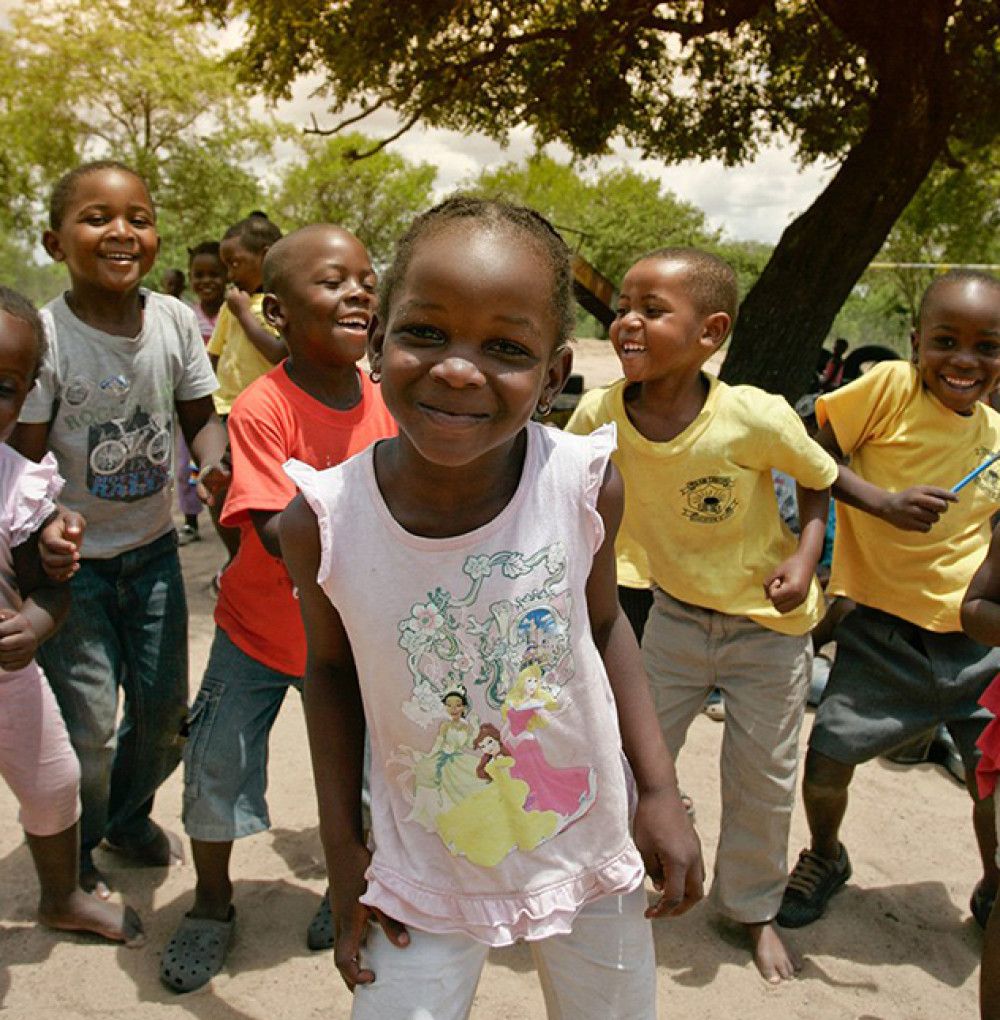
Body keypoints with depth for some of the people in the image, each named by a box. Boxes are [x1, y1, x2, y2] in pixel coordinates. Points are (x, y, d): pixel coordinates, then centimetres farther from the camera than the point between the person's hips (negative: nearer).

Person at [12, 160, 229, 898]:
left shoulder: (176, 321, -6)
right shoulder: (47, 336, -17)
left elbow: (200, 416, 4)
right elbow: (26, 461, -15)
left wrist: (214, 461, -18)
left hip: (153, 546, 4)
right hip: (73, 558, -4)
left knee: (166, 711, 14)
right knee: (88, 727, 2)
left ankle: (129, 815, 44)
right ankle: (73, 854, 32)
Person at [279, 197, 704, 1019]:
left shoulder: (586, 484, -20)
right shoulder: (324, 519, -21)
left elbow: (603, 622, -2)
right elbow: (331, 668, -3)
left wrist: (661, 791, -5)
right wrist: (341, 845, -1)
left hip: (590, 850, 2)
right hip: (424, 866, -1)